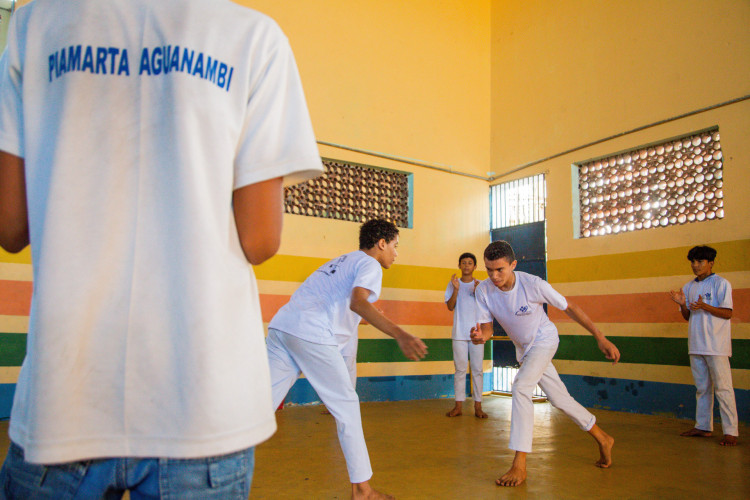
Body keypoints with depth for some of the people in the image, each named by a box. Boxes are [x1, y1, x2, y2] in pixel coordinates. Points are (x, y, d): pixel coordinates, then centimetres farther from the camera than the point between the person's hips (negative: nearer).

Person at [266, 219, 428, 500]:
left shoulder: (341, 261, 30)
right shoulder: (369, 264, 4)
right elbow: (357, 302, -17)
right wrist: (400, 335, -29)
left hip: (281, 326, 8)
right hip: (312, 336, -8)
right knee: (346, 406, 4)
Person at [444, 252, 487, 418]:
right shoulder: (453, 283, 6)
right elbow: (450, 307, -3)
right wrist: (456, 289, -16)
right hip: (459, 333, 0)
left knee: (477, 369, 3)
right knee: (460, 369, 3)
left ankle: (478, 406, 9)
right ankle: (459, 405, 10)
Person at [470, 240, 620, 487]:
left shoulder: (533, 284, -30)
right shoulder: (483, 290, -20)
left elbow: (569, 308, -18)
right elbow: (487, 327, -16)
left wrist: (600, 338, -16)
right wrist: (481, 336, -41)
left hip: (544, 339, -5)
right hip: (523, 348, 5)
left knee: (521, 387, -25)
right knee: (559, 398, 13)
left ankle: (519, 465, -20)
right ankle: (602, 439, 36)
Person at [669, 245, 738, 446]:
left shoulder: (721, 284, -5)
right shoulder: (689, 287, 14)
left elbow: (727, 313, -10)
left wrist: (705, 306, -24)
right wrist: (682, 304, -4)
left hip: (716, 346, -6)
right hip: (696, 345, 6)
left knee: (723, 388, -5)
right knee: (702, 388, 13)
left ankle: (731, 431, 0)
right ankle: (703, 426, 20)